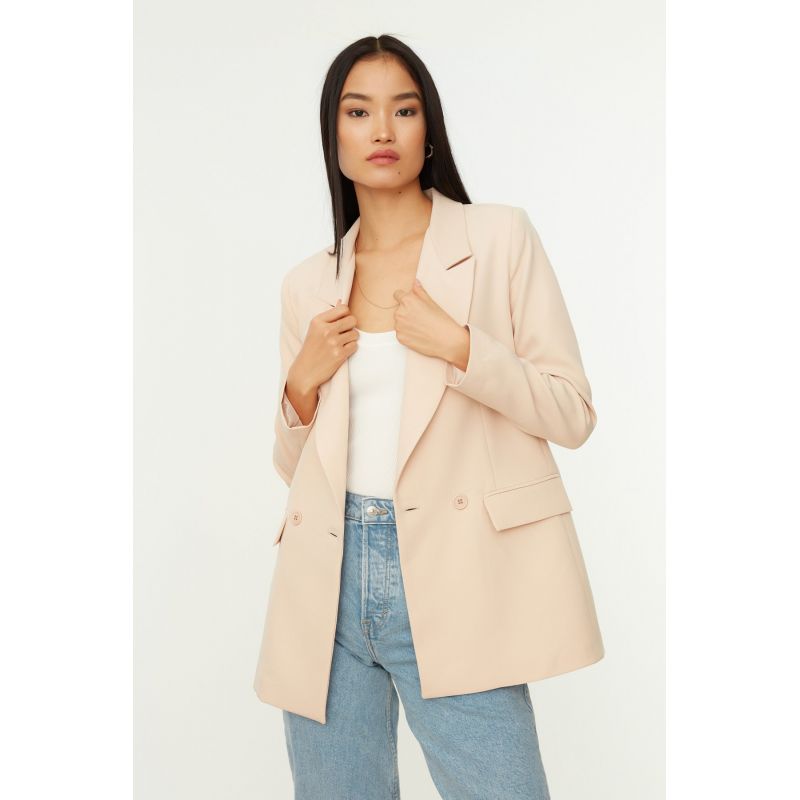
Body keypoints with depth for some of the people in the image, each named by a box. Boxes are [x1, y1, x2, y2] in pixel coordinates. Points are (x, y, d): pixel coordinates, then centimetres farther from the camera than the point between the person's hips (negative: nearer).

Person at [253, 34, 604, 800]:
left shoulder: (499, 236, 3)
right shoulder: (307, 284, 12)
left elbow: (573, 413, -1)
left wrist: (458, 347, -13)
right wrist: (302, 383, -2)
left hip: (449, 576, -3)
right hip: (330, 578, 4)